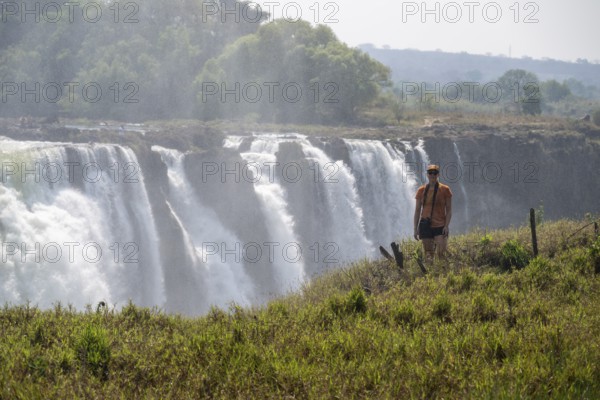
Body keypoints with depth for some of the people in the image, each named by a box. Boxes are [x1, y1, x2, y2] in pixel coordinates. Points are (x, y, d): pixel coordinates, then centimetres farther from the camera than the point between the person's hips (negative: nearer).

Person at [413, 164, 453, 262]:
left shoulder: (445, 190, 1)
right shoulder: (421, 191, 6)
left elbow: (449, 210, 1)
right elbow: (417, 211, 10)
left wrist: (447, 225, -11)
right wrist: (415, 229, 6)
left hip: (440, 226, -2)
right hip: (425, 225, 2)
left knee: (441, 253, -13)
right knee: (428, 254, 1)